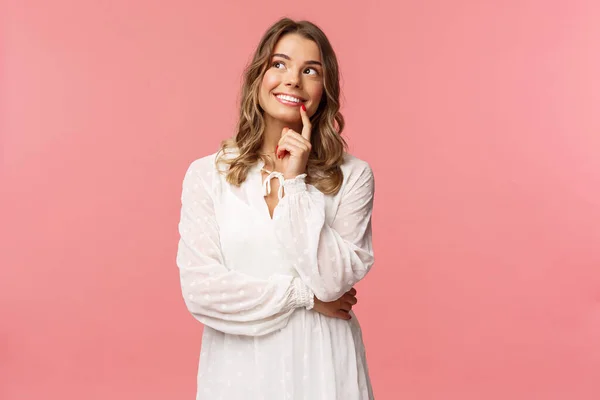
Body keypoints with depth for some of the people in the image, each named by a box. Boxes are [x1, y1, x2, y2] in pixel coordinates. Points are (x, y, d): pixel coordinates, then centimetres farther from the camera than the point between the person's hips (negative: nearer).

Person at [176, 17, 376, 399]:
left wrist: (295, 182, -16)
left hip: (321, 367, 0)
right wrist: (303, 295, -9)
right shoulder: (207, 174, -5)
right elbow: (199, 289, -11)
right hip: (238, 367, 0)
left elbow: (333, 281, -14)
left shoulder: (352, 175, -5)